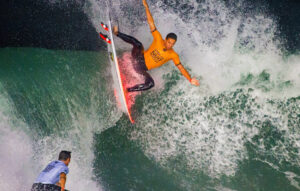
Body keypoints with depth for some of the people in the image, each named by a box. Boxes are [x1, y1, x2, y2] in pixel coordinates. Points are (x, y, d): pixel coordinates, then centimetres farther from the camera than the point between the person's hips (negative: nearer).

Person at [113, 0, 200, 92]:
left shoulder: (173, 55, -8)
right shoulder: (158, 39, -10)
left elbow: (181, 68, -8)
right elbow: (151, 23, -14)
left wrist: (190, 79, -20)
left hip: (143, 69, 1)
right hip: (139, 58, -1)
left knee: (150, 84, -27)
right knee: (138, 45, -31)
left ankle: (128, 90, -11)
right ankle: (117, 33, -12)